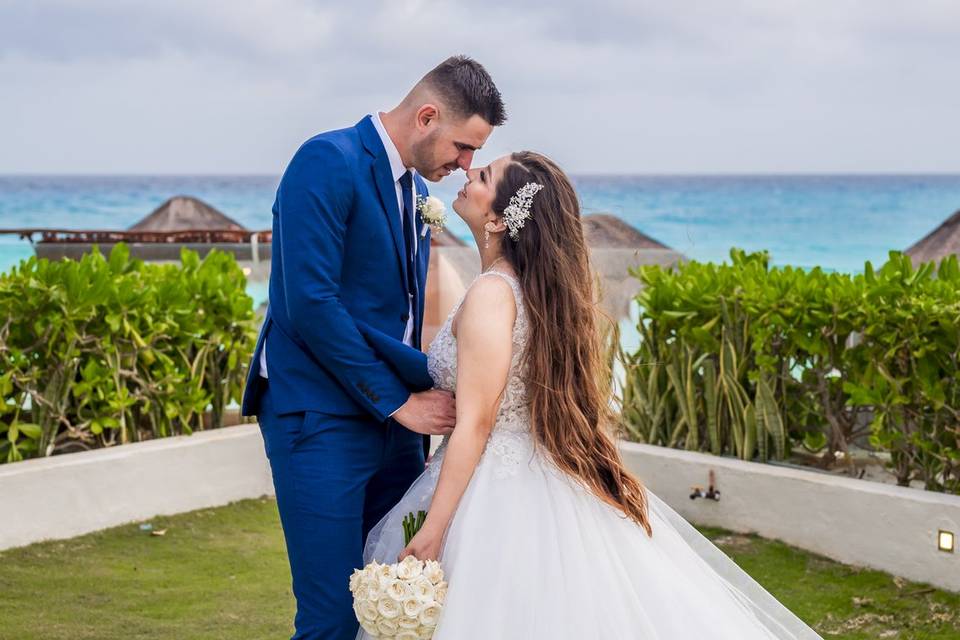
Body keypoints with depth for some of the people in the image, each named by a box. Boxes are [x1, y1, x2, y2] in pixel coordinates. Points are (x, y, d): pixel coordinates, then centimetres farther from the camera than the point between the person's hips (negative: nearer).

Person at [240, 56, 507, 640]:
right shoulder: (329, 161, -12)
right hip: (322, 418, -8)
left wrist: (430, 401, 3)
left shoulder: (417, 189, 15)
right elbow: (309, 303, -19)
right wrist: (397, 401, -13)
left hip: (395, 417, 8)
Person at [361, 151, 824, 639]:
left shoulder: (492, 292, -19)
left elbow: (475, 425, -22)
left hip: (499, 496, -9)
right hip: (534, 477, 9)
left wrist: (430, 535, -20)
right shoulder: (536, 286, 7)